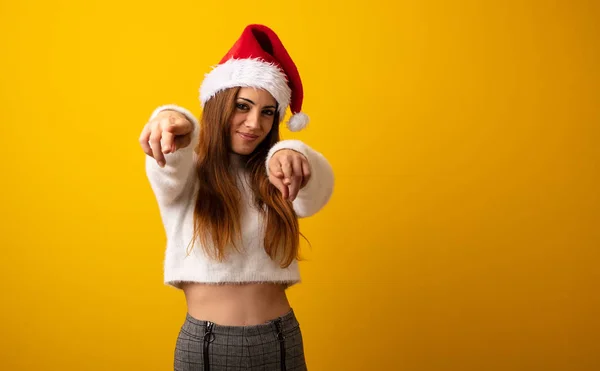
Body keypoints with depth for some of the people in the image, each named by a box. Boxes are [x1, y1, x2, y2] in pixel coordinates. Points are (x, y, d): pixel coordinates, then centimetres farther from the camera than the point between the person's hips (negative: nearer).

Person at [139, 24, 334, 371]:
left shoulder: (271, 178, 2)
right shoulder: (186, 172, -3)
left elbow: (315, 192, -20)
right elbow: (168, 165, -27)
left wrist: (293, 154, -43)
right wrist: (173, 121, -50)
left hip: (281, 340, 2)